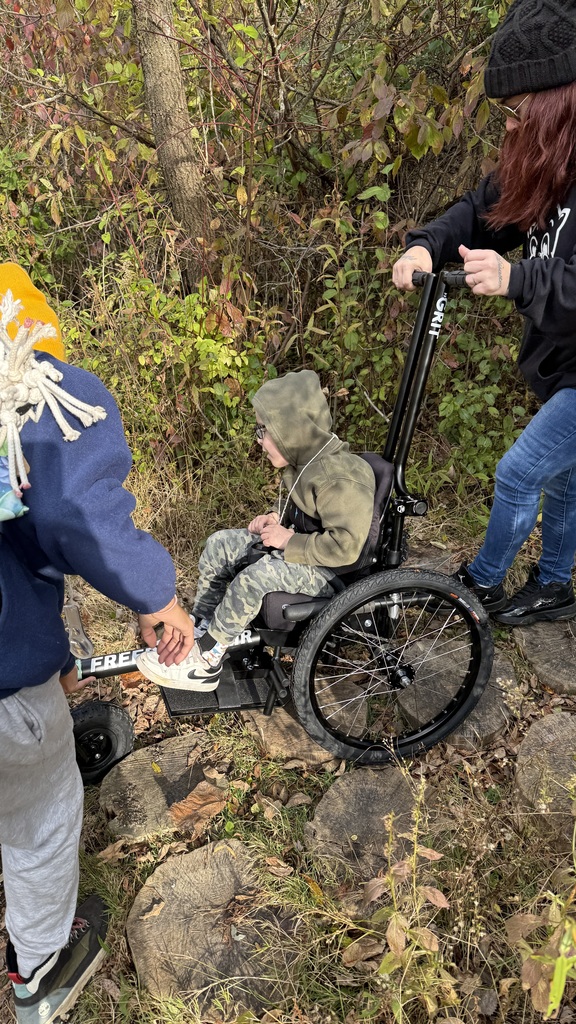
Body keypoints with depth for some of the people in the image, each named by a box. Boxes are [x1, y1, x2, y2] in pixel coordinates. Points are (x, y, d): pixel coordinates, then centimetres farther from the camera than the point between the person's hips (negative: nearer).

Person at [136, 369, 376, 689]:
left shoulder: (341, 479, -28)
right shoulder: (308, 460, 0)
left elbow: (344, 546, -31)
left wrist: (290, 541, -24)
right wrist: (278, 517, -1)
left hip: (330, 571, -9)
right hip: (299, 545, 10)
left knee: (261, 573, -32)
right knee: (220, 544, 0)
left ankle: (205, 662, -16)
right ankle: (200, 630, 8)